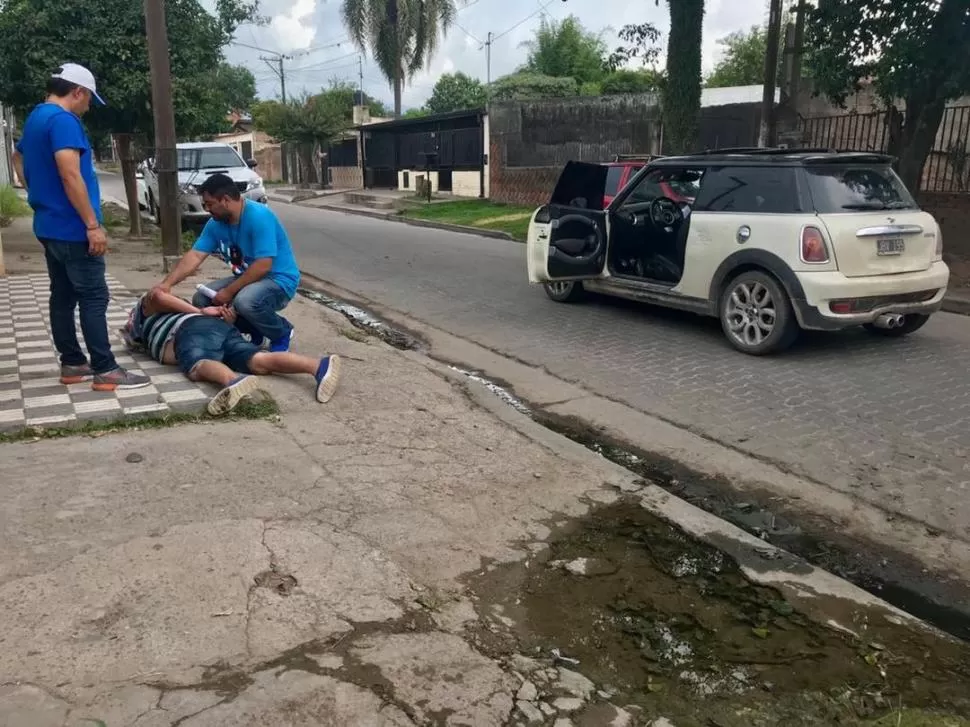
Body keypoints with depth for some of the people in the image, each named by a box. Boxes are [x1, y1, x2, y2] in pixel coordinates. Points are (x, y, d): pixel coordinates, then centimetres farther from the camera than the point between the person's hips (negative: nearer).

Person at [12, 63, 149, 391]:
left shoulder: (35, 119, 16)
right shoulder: (63, 120, -16)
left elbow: (19, 159, 33)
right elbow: (70, 175, -25)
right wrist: (93, 225, -23)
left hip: (48, 225, 10)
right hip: (71, 228, -10)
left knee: (63, 296, 11)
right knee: (93, 298, -8)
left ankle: (72, 364, 17)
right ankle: (106, 370, -6)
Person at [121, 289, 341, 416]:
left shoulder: (144, 309, 31)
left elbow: (157, 295, 7)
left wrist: (201, 312, 8)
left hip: (193, 329, -5)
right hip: (222, 328, 5)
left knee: (198, 368, -33)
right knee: (259, 362, -20)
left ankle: (234, 381, -68)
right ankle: (320, 366, -45)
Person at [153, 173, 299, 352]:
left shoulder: (259, 216, -24)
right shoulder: (216, 224, 1)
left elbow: (263, 265, -28)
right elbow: (195, 256, -1)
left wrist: (229, 291, -24)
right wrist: (167, 283, -15)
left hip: (279, 279, -8)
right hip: (248, 278, 9)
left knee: (244, 301, -36)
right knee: (201, 300, -3)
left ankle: (282, 333, -7)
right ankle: (255, 330, 11)